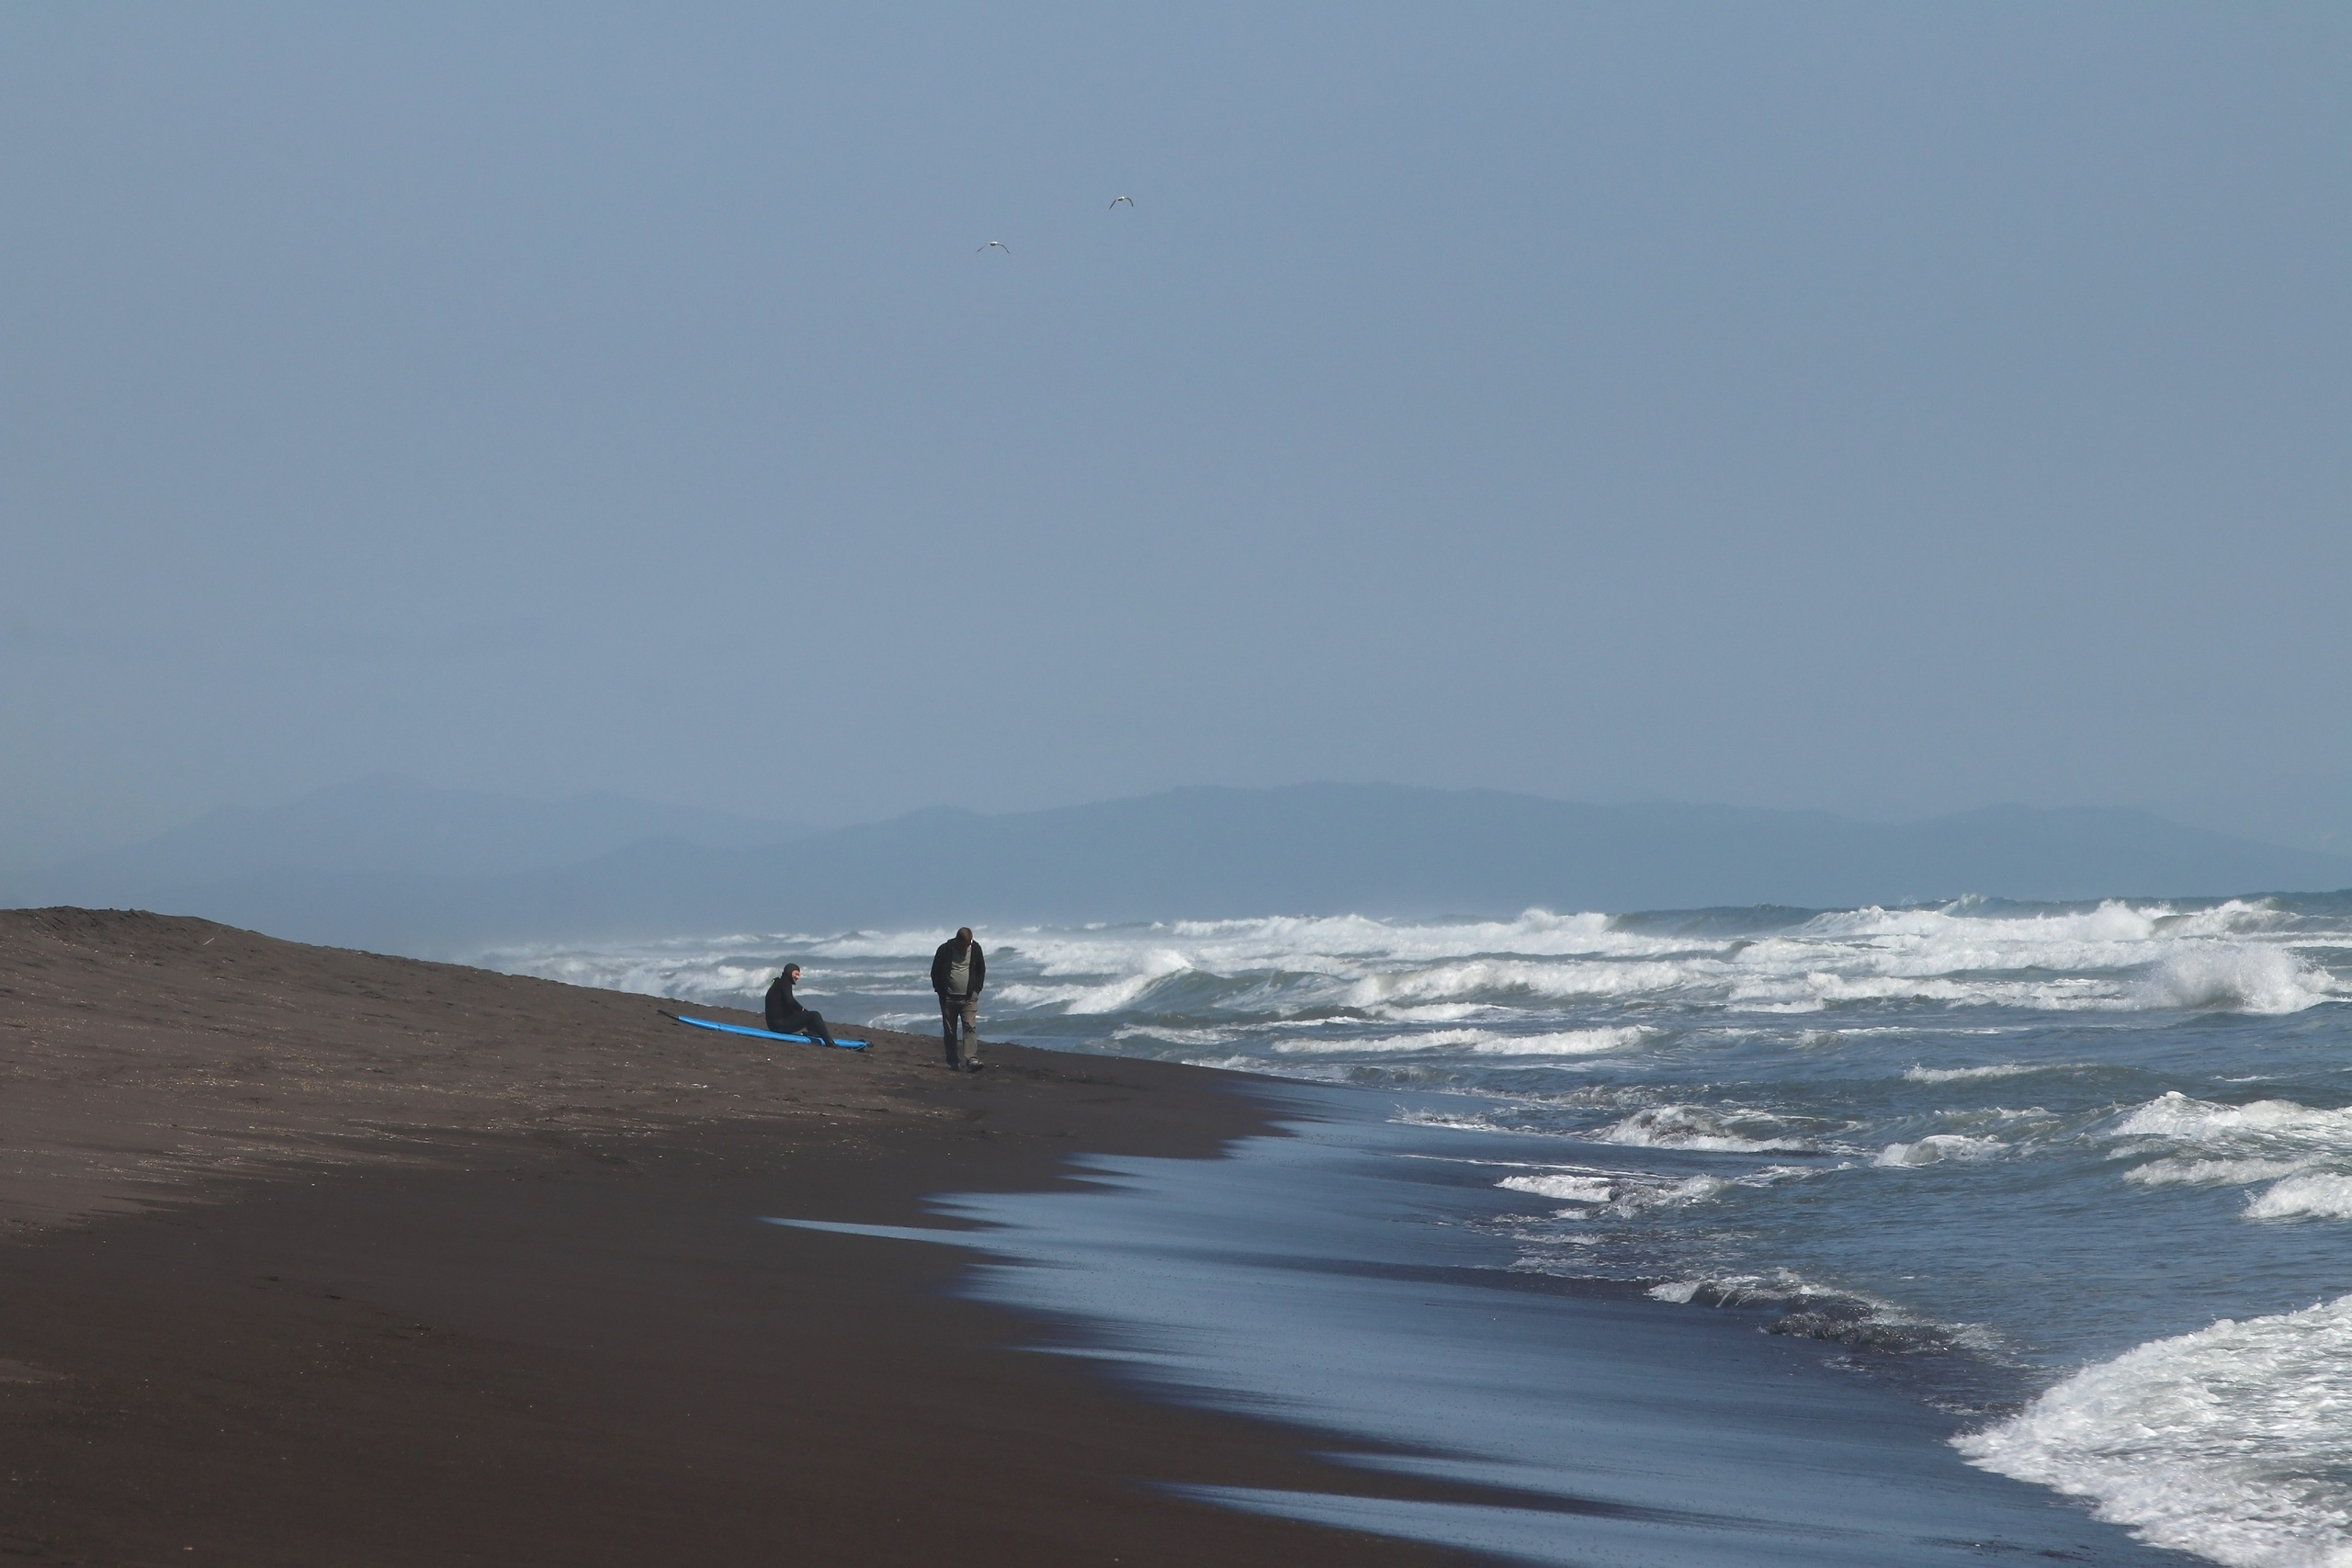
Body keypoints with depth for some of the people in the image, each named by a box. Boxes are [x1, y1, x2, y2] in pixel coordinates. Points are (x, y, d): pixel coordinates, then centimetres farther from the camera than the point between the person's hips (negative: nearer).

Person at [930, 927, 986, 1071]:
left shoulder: (975, 949, 1)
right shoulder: (945, 950, -5)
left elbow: (981, 971, 15)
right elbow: (935, 972, 4)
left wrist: (976, 989, 5)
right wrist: (941, 992, 0)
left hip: (969, 998, 0)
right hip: (949, 998, 0)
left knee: (970, 1027, -13)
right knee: (949, 1031, 3)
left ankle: (971, 1060, -22)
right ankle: (953, 1063, 11)